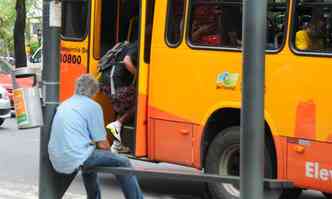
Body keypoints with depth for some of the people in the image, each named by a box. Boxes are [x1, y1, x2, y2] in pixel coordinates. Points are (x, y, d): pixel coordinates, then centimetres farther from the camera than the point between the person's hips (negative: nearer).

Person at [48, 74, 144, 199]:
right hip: (76, 160, -8)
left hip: (57, 162, 8)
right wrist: (109, 151, 19)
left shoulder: (64, 105, 18)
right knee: (123, 163, 3)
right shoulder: (93, 106, -3)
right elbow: (102, 144, -3)